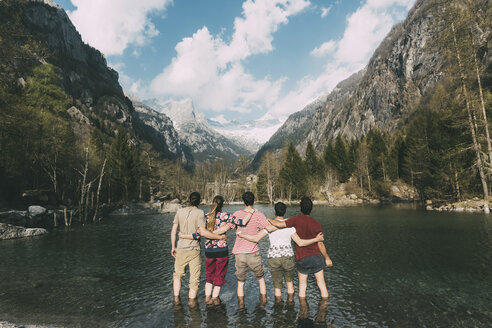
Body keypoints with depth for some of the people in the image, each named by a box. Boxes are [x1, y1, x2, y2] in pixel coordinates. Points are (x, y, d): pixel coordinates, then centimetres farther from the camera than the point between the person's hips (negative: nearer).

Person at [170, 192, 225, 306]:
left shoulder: (180, 211, 1)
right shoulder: (199, 213, -12)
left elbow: (173, 231, 4)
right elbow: (203, 232, -20)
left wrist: (173, 247, 15)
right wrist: (220, 237, -10)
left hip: (181, 249, 4)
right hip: (194, 250, -4)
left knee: (178, 273, 23)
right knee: (195, 276, 13)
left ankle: (176, 298, 28)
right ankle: (192, 300, 22)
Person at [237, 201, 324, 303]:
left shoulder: (269, 224, -5)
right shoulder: (289, 226, -4)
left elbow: (256, 238, -10)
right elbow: (300, 243, -9)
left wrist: (242, 235, 3)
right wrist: (316, 239, -1)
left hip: (273, 258, 0)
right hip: (288, 257, 0)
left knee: (277, 285, 15)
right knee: (289, 281, 25)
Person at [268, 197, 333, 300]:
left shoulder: (296, 220, -12)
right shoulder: (316, 224, -4)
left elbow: (280, 224, -23)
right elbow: (320, 243, -1)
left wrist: (269, 220, -4)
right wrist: (327, 258, 11)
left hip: (301, 259, -1)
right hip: (316, 257, 2)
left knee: (302, 285, 13)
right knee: (321, 284, 13)